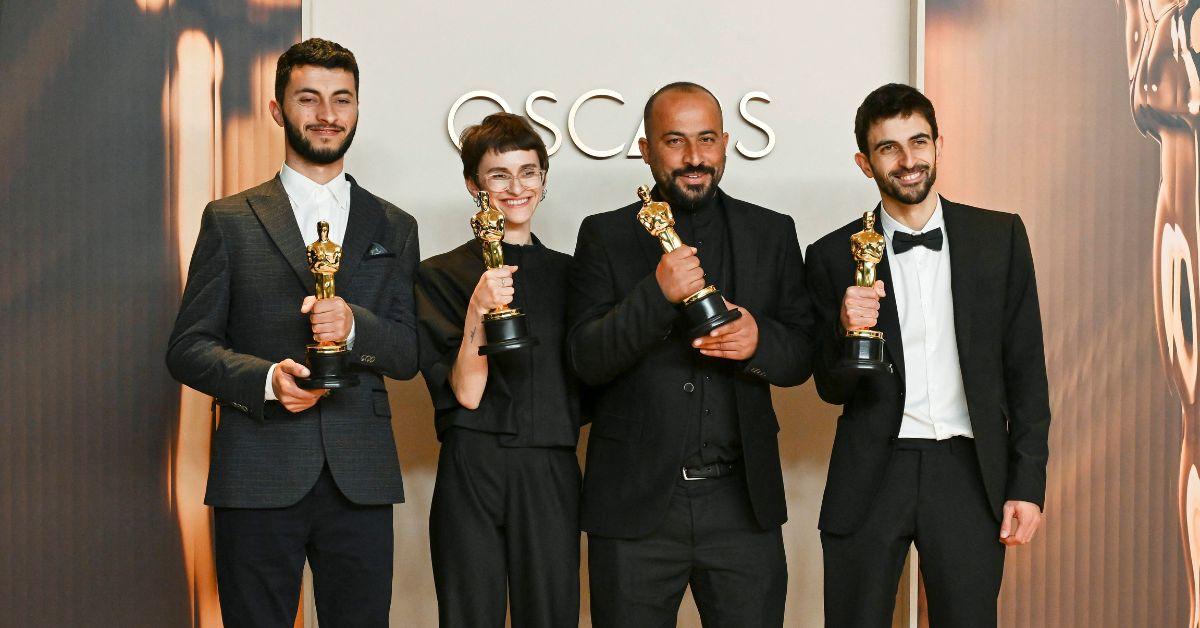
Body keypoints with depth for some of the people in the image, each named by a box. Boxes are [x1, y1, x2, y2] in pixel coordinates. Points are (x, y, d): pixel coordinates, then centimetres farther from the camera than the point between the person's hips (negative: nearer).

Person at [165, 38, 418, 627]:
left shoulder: (393, 228, 13)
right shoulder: (230, 220, 7)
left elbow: (408, 355, 8)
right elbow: (187, 347, 3)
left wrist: (354, 326, -13)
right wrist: (265, 378, -15)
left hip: (360, 482, 2)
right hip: (258, 478, -2)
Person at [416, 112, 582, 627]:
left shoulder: (569, 274, 13)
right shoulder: (442, 275, 3)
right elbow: (465, 393, -6)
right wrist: (479, 311, -17)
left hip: (551, 473, 3)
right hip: (472, 470, -2)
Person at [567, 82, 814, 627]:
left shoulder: (772, 234, 8)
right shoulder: (605, 236, 3)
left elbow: (803, 357, 9)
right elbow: (586, 360, -5)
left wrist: (759, 341, -14)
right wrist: (657, 295, -21)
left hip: (741, 500, 1)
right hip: (636, 501, -1)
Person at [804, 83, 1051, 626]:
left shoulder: (1000, 237, 4)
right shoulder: (834, 256, 2)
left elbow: (1026, 368, 5)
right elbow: (832, 389, 4)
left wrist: (1028, 482, -1)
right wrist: (848, 331, -17)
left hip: (969, 473, 0)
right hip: (871, 476, 0)